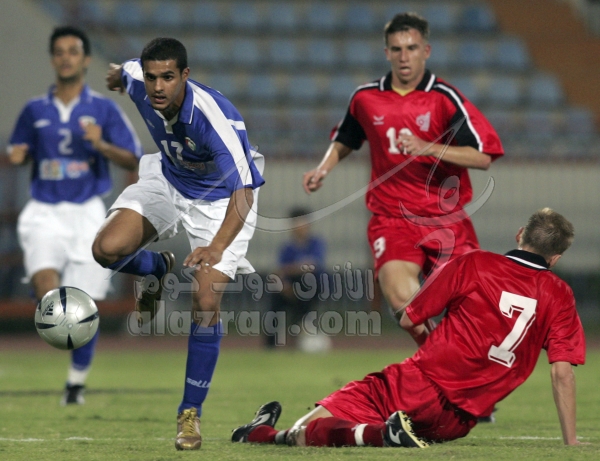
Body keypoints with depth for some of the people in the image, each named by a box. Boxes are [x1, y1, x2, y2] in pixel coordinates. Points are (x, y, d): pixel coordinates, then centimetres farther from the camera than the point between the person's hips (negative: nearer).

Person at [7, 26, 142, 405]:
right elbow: (19, 154, 21)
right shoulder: (35, 111, 8)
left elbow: (134, 160, 0)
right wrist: (17, 156, -3)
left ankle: (77, 382, 16)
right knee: (45, 284, -31)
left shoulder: (104, 109, 1)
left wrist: (102, 145, -18)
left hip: (87, 213, -1)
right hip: (44, 213, 1)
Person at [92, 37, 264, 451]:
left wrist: (217, 248, -62)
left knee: (206, 304, -16)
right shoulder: (137, 81, -22)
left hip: (221, 200, -5)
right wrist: (117, 76, 33)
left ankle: (191, 412, 1)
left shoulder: (215, 117, -39)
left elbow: (243, 193, -45)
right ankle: (157, 269, 19)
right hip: (168, 181, 5)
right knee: (107, 249, -19)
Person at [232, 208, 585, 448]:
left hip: (418, 385, -2)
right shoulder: (559, 296, 2)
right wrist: (571, 441, 6)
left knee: (309, 433, 1)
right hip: (456, 424, 2)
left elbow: (409, 321, 6)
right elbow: (563, 372, -1)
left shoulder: (473, 264, 0)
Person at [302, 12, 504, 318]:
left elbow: (483, 157, -11)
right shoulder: (365, 98, 5)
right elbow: (343, 142, 25)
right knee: (400, 296, -24)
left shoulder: (445, 98, -6)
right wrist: (322, 170, 6)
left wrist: (428, 148, -22)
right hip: (391, 217, 1)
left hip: (445, 218, -1)